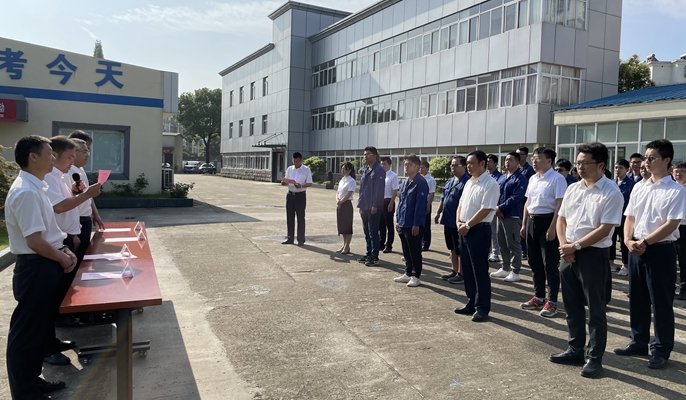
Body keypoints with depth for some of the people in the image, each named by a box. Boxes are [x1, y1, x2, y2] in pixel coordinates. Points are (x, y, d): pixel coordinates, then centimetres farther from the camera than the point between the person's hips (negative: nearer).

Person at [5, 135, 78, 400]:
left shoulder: (36, 188, 11)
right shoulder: (26, 192, -21)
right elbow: (34, 241, -24)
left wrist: (64, 250, 6)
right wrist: (62, 259, -10)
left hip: (45, 266, 10)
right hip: (35, 268, -10)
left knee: (40, 327, 20)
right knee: (26, 332, 4)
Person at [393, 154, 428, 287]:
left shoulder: (421, 183, -12)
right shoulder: (405, 183, 13)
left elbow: (420, 204, -17)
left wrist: (416, 224, -19)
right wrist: (398, 220, 14)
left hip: (414, 224, -8)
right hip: (403, 223, 8)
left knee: (415, 251, 2)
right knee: (406, 251, 15)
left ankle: (415, 276, 12)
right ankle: (408, 274, 26)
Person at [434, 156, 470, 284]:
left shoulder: (466, 182, -15)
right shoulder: (449, 181, 14)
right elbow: (443, 199, 21)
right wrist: (438, 213, 18)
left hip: (458, 222, -9)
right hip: (448, 220, 9)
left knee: (460, 250, 2)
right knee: (452, 248, 17)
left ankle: (461, 274, 12)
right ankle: (454, 271, 28)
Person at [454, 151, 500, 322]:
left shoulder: (490, 184, -13)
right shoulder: (469, 183, 14)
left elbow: (485, 209, -19)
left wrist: (467, 225, -16)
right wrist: (459, 222, 1)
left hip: (479, 230, -8)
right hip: (464, 230, 8)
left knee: (479, 270, -1)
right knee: (467, 269, 13)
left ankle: (482, 307, 9)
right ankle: (472, 302, 25)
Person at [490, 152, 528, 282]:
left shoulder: (521, 179, -10)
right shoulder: (502, 178, 14)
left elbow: (516, 198, -19)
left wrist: (500, 208, -16)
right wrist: (496, 208, -6)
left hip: (512, 216, -8)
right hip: (500, 215, 8)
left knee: (513, 245, -2)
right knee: (502, 244, 15)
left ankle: (515, 272, 6)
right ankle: (505, 268, 26)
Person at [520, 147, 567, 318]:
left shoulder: (557, 179, -11)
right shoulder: (532, 179, 12)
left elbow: (560, 205, -16)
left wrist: (552, 228, -20)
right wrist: (524, 224, 15)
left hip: (547, 221, -8)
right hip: (532, 221, 8)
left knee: (550, 264, 0)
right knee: (535, 262, 14)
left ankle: (552, 302, 10)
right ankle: (538, 297, 26)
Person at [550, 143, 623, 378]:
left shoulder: (611, 193, -11)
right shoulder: (572, 189, 9)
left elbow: (604, 229, -16)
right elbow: (561, 219, 11)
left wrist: (575, 246, -15)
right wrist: (564, 246, -4)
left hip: (594, 254, -7)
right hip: (568, 254, 7)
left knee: (595, 309, 5)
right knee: (572, 306, 16)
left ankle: (594, 358, 18)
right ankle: (575, 350, 30)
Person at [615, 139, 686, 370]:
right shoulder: (639, 188, 9)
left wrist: (644, 242, -16)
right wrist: (628, 240, -6)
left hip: (660, 250, -6)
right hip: (636, 249, 6)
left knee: (661, 303, 4)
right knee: (637, 299, 14)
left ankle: (661, 350, 17)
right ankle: (638, 343, 28)